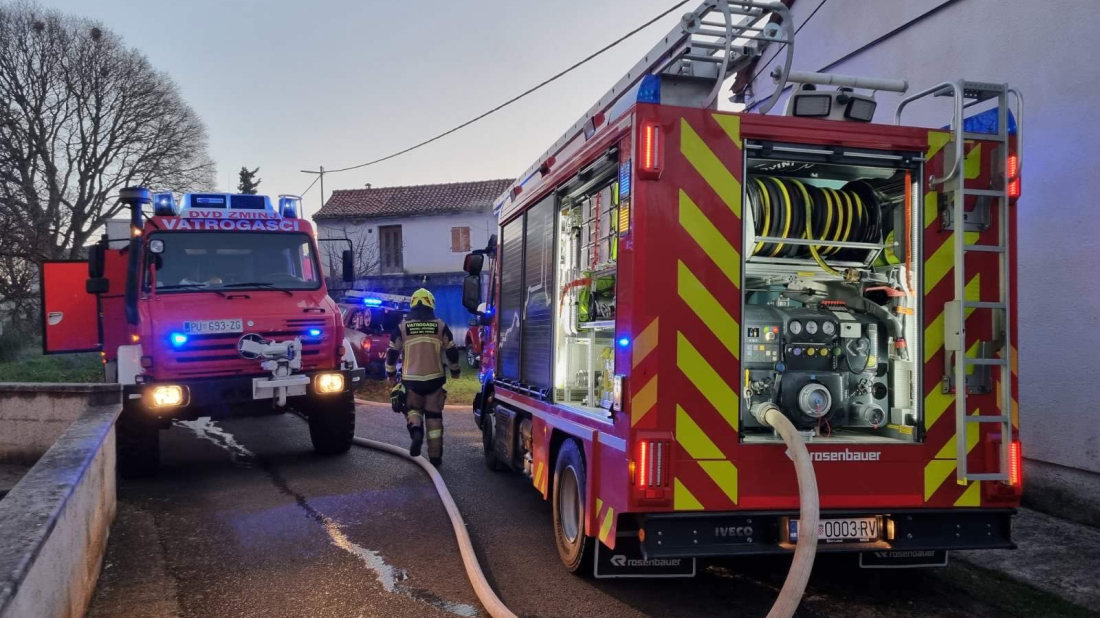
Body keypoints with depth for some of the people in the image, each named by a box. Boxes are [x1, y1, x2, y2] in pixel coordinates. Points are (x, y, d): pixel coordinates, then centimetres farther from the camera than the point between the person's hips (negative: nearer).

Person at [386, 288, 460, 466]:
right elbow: (452, 351, 6)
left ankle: (415, 429, -13)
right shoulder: (440, 326, 2)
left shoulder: (402, 327, 1)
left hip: (411, 380, 0)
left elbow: (392, 353, 3)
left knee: (413, 409, 20)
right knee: (434, 415, 10)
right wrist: (454, 371, 22)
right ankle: (435, 456, 11)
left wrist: (391, 373, 19)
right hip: (434, 379, 0)